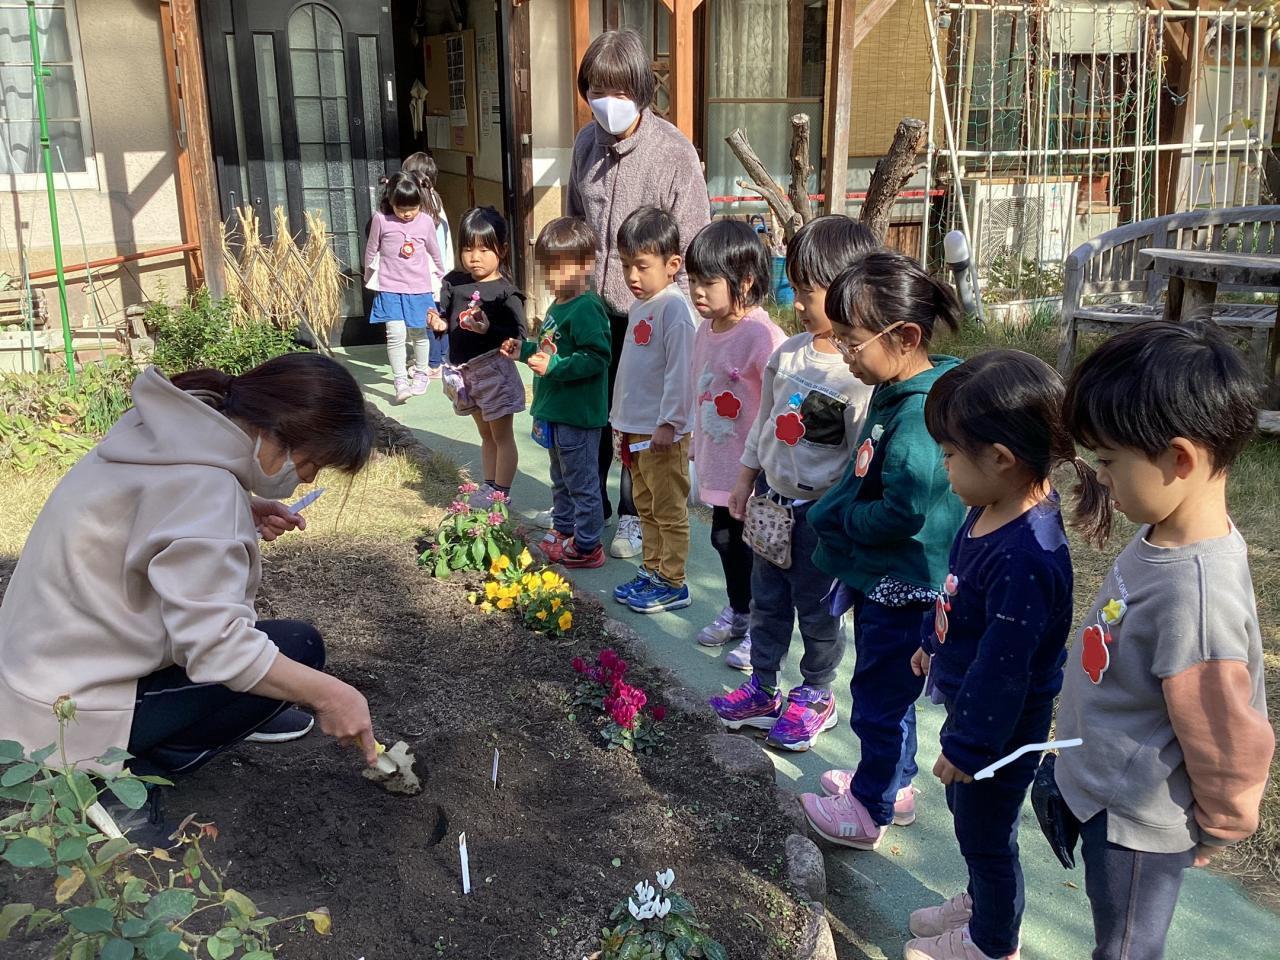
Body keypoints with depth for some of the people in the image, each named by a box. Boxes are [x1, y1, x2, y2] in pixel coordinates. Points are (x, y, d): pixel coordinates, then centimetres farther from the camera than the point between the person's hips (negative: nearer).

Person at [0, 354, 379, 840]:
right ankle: (126, 775, -6)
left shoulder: (170, 430, -2)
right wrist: (326, 694, -23)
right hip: (74, 709, -9)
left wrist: (244, 511, 3)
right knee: (297, 648, -8)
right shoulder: (203, 487, -29)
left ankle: (233, 708, 23)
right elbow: (220, 647, -32)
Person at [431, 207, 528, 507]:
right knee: (485, 434, 20)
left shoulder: (505, 292, -14)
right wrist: (438, 323, -13)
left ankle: (501, 493, 14)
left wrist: (488, 328, -33)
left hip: (493, 367, -6)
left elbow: (518, 337, -19)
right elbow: (446, 316, 9)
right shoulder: (454, 282, 3)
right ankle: (489, 486, 31)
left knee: (502, 435, 5)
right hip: (463, 369, 7)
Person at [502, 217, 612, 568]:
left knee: (582, 483, 2)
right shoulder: (559, 305, 11)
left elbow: (595, 357, -28)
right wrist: (524, 350, 15)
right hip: (555, 411, 10)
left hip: (578, 414, -10)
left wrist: (554, 366, -32)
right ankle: (563, 532, 37)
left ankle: (587, 546, 13)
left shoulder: (586, 309, -21)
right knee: (561, 478, 23)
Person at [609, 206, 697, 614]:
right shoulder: (640, 306, 12)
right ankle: (651, 571, 30)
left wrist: (669, 422, -23)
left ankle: (672, 584, 11)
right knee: (647, 508, 18)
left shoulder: (674, 307, -16)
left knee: (670, 511, 2)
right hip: (635, 428, 9)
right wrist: (622, 422, 20)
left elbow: (680, 370, -21)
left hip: (663, 432, -9)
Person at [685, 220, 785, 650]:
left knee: (754, 548, 6)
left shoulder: (763, 336, -23)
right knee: (725, 539, 22)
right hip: (720, 465, 8)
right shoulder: (706, 330, 4)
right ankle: (738, 611, 43)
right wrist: (698, 447, 20)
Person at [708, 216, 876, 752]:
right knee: (767, 600, 18)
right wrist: (745, 481, 15)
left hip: (820, 512, -7)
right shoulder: (788, 353, 1)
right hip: (774, 502, 7)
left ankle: (816, 696, 31)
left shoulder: (859, 373, -21)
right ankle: (762, 690, 34)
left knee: (817, 608, 11)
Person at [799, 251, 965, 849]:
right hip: (880, 578, 10)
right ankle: (895, 784, 44)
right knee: (884, 691, 25)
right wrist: (839, 515, 3)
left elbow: (902, 514, -30)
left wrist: (838, 518, -15)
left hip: (902, 589, -10)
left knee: (879, 698, 8)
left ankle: (869, 811, 27)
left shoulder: (920, 414, -28)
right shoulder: (895, 393, 4)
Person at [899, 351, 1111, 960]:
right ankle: (981, 901, 54)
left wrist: (967, 745, -19)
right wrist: (932, 643, 25)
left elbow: (1002, 665, -29)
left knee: (986, 833, 14)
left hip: (1000, 723, -9)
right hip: (969, 700, 9)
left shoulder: (1025, 558, -36)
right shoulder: (991, 512, -6)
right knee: (966, 810, 28)